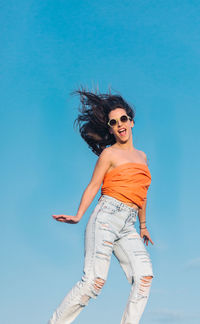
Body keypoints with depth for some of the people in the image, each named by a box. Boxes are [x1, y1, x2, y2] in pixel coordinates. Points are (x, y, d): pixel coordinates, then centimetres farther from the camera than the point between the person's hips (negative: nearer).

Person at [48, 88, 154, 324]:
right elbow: (93, 186, 0)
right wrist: (78, 216, -13)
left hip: (128, 228, 6)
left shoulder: (141, 156, 21)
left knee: (144, 276, -15)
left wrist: (143, 226, 36)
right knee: (94, 280, -16)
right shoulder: (109, 153, 5)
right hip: (106, 218, -6)